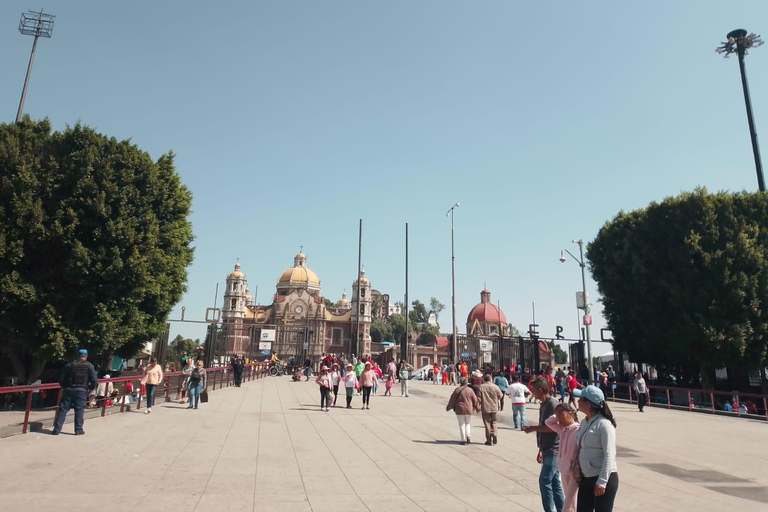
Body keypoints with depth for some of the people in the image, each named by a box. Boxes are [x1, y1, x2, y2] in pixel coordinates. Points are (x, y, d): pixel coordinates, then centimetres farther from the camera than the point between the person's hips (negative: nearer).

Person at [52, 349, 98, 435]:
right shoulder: (89, 366, 1)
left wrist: (64, 387, 20)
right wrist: (90, 388, 13)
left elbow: (61, 379, 4)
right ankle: (78, 430, 8)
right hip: (81, 390, -1)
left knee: (63, 409, 8)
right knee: (79, 410, 5)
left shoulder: (69, 365, 4)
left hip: (69, 389, 1)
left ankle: (57, 429, 8)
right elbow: (94, 381, -4)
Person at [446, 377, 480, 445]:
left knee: (461, 424, 7)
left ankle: (463, 440, 3)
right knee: (468, 423, 18)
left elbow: (452, 399, 0)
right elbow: (475, 400, 2)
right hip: (468, 409, 1)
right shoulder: (470, 390, -4)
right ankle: (468, 436, -3)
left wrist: (448, 407, 13)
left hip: (459, 410, -1)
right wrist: (477, 408, 17)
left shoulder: (457, 390, -6)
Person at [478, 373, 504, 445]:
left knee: (487, 424, 5)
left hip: (485, 408, -2)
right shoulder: (495, 387, -3)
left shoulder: (480, 387, -7)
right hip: (494, 408, 2)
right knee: (493, 423, 16)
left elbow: (479, 398, -7)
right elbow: (500, 396, 4)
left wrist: (478, 407, 5)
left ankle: (489, 440, 5)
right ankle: (495, 437, 3)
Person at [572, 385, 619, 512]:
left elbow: (609, 455, -20)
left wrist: (602, 482, -22)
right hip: (586, 478, 8)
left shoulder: (604, 424, -17)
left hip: (604, 479, -8)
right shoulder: (584, 422, 8)